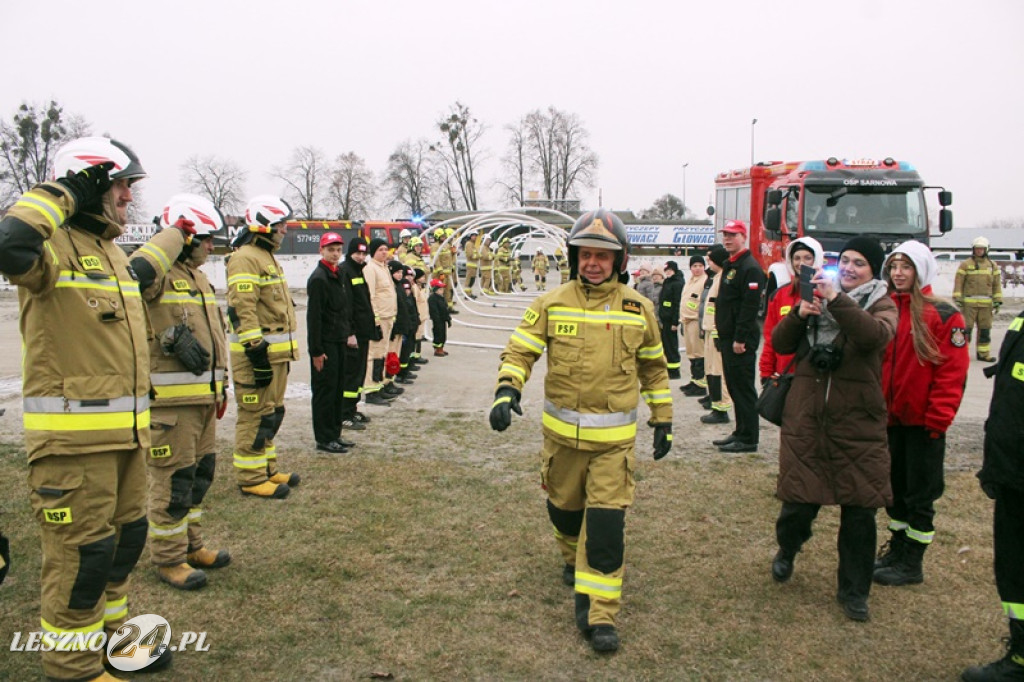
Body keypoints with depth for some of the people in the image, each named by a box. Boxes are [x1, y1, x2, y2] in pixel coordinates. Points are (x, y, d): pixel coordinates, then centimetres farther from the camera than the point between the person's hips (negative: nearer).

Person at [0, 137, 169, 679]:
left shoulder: (112, 251, 16)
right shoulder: (55, 246, -11)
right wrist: (62, 195, -22)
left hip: (124, 432, 9)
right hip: (72, 436, -9)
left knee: (126, 536, 19)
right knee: (82, 552, 1)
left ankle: (109, 638, 39)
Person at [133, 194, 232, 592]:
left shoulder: (198, 278, 18)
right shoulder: (160, 274, -12)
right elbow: (137, 273, -38)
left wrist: (221, 386, 25)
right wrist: (175, 235, -24)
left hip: (202, 396, 9)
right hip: (169, 399, -9)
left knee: (200, 473, 18)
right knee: (174, 480, 0)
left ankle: (190, 545, 33)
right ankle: (168, 558, 14)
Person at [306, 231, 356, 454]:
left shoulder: (338, 275, 14)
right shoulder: (318, 278, -14)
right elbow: (313, 316, -18)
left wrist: (349, 333, 11)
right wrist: (316, 350, -20)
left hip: (338, 341, 9)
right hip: (325, 343, -9)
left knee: (337, 390, 13)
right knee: (324, 391, -2)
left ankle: (335, 434, 22)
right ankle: (324, 439, 5)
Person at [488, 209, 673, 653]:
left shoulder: (638, 309, 0)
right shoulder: (551, 304, -3)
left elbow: (653, 367, 11)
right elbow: (519, 351, -3)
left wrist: (663, 420, 13)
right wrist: (507, 390, -22)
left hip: (614, 437, -1)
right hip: (561, 432, 2)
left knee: (606, 521, -7)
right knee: (564, 507, 19)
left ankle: (598, 613, 3)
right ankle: (575, 559, 50)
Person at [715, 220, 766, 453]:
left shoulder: (750, 267, -13)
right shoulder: (729, 265, 18)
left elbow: (751, 306, -21)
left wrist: (740, 338, -23)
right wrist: (724, 335, 17)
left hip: (740, 340, -10)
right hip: (727, 337, 10)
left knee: (743, 389, -5)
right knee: (734, 387, 14)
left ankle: (748, 439, 2)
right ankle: (741, 433, 23)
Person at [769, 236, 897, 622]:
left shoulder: (880, 304, 3)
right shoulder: (818, 297, 10)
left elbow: (876, 335, -22)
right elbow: (780, 344, 3)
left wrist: (836, 299, -27)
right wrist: (799, 314, -14)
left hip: (857, 424, -1)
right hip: (805, 419, 1)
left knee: (858, 511, 4)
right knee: (799, 501, 4)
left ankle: (854, 591, 23)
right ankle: (787, 550, 38)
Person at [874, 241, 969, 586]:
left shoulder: (943, 316, -10)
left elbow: (953, 371, -12)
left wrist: (937, 418, -15)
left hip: (922, 421, -5)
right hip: (889, 417, 5)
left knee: (920, 493, 5)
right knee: (896, 487, 16)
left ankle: (911, 564, 16)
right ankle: (897, 549, 31)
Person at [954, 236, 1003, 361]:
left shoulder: (992, 266, 12)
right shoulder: (965, 265, 2)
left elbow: (997, 284, 13)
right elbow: (958, 283, -2)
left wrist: (998, 301, 7)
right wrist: (957, 299, -9)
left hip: (986, 304, 4)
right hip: (969, 303, -4)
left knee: (985, 329, 6)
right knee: (966, 328, -5)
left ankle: (983, 353, 14)